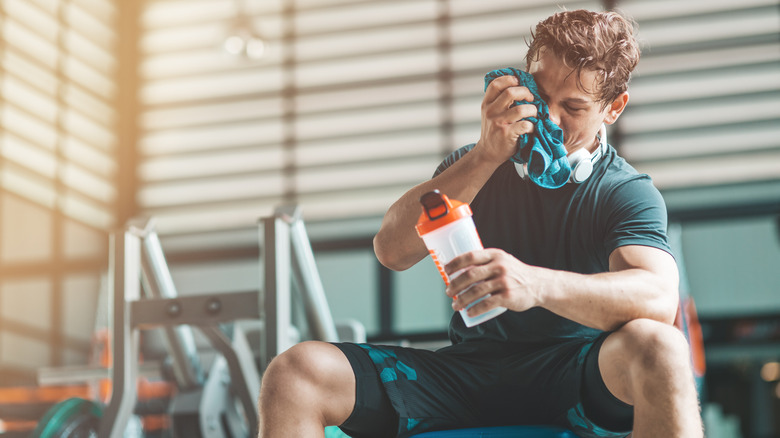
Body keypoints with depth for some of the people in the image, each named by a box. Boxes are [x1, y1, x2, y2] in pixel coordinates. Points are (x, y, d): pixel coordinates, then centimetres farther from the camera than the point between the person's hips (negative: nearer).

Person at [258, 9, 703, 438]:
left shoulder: (630, 192, -1)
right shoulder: (479, 166, 10)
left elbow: (659, 298, -23)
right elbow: (392, 250, -6)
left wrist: (535, 284, -41)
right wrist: (486, 156, -15)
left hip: (569, 379, -2)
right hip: (465, 371, 3)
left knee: (660, 348, -37)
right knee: (293, 374, -18)